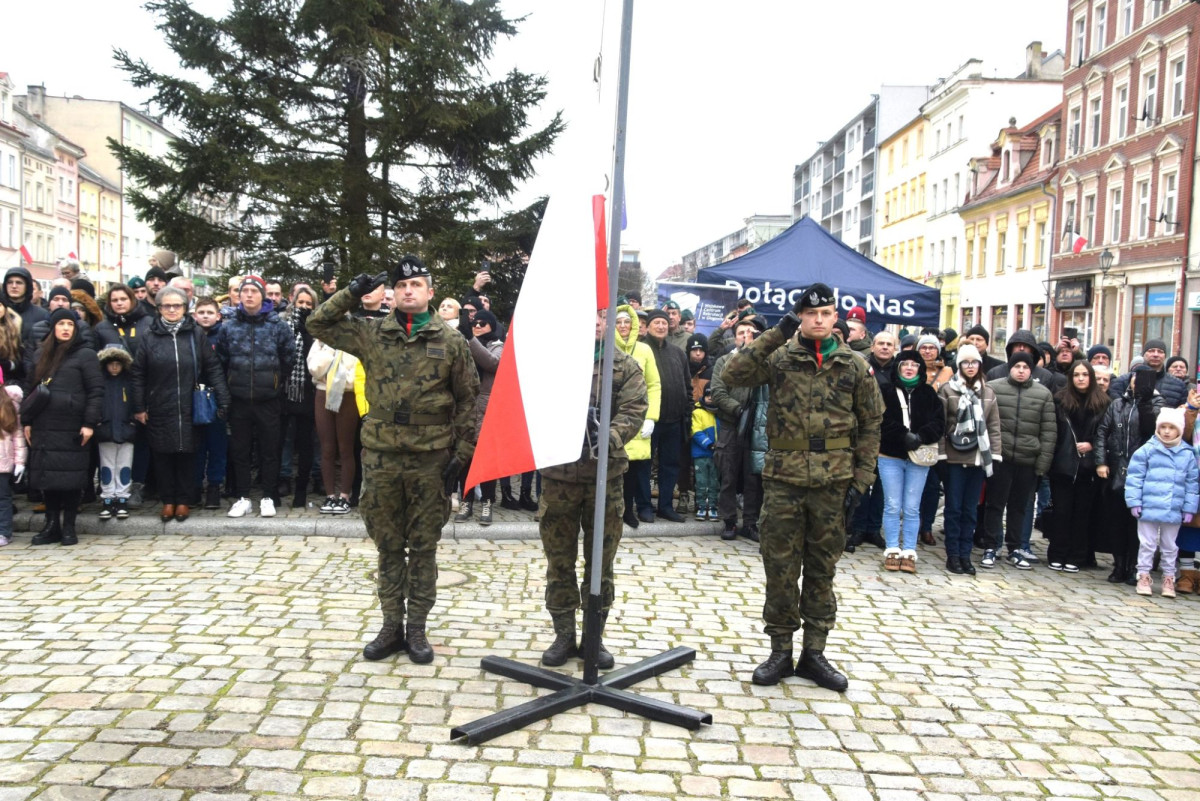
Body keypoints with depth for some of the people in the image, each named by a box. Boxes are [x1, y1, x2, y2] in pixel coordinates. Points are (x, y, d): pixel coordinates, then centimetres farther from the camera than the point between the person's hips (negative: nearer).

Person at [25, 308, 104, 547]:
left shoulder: (85, 355, -1)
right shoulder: (42, 355, 16)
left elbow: (96, 391, -7)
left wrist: (89, 423, -13)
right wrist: (27, 421, 12)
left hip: (71, 428, -5)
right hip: (43, 427, 5)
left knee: (71, 477, -1)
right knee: (46, 476, 6)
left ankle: (68, 526, 7)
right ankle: (51, 525, 13)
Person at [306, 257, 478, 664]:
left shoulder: (451, 341, 0)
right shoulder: (371, 333, 4)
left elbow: (467, 400, 1)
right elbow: (318, 323, 9)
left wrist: (460, 454, -3)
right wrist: (353, 293, -4)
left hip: (431, 458, -2)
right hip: (381, 455, 2)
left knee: (423, 546, 7)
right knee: (388, 545, 11)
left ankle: (416, 628, 19)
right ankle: (391, 626, 22)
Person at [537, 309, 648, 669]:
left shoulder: (625, 366, 3)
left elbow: (633, 410, -9)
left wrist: (608, 438, -27)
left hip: (605, 474, 0)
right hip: (558, 471, 0)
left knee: (601, 560, 9)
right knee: (559, 559, 8)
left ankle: (595, 636, 22)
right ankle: (564, 636, 21)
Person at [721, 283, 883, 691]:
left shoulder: (854, 366, 5)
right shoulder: (779, 358, 2)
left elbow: (870, 426, 6)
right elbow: (734, 374, -14)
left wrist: (861, 481, 0)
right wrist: (776, 334, -17)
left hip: (833, 481, 1)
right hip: (784, 478, -1)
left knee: (821, 569, 10)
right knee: (780, 568, 5)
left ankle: (814, 653, 21)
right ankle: (780, 651, 18)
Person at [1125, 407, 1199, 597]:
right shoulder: (1146, 450, -4)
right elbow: (1135, 477, -4)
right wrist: (1134, 502, -8)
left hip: (1174, 511, 2)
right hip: (1149, 508, -2)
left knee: (1170, 546, 14)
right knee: (1147, 544, 6)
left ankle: (1169, 578, 25)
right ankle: (1143, 576, 15)